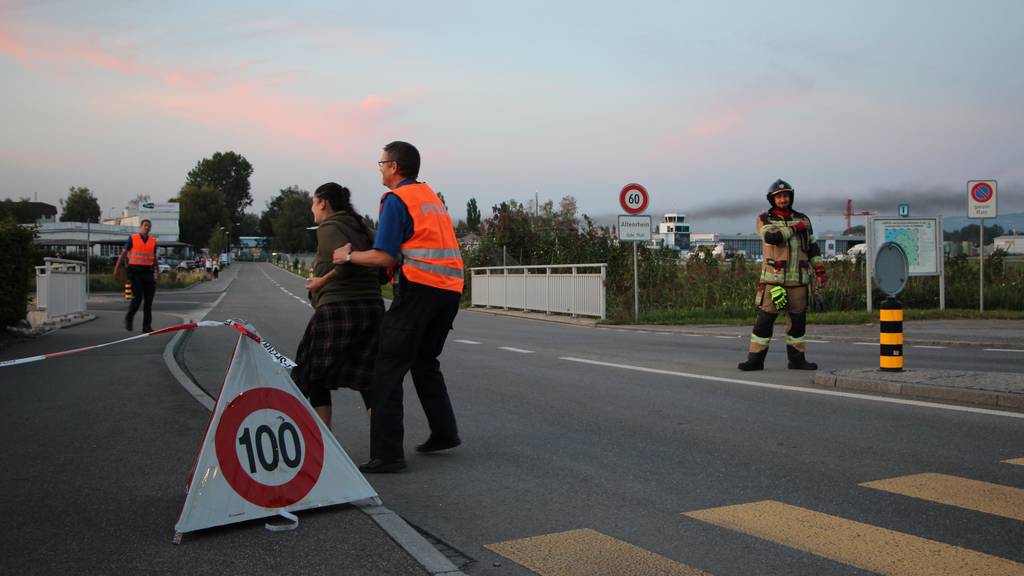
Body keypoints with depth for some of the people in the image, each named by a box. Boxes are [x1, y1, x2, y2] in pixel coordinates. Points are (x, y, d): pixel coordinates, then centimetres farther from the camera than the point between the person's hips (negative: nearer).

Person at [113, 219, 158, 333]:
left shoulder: (153, 241, 8)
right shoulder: (132, 238, -1)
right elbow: (123, 254, 1)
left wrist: (156, 273, 17)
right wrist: (116, 269, -3)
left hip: (147, 273, 3)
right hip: (135, 272, -3)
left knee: (148, 300, -3)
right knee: (138, 297, -14)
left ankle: (147, 326, 1)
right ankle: (129, 318, 12)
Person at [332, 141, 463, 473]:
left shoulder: (397, 199, -4)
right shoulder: (432, 196, 21)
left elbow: (384, 257, -10)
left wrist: (349, 256, 4)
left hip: (420, 288, -9)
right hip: (450, 289, 9)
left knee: (389, 367, -5)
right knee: (425, 361, 23)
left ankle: (387, 453, -7)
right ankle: (444, 432, 26)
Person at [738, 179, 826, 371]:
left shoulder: (802, 219, 14)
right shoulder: (764, 220, 2)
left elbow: (812, 247, 18)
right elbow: (771, 237, -19)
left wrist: (820, 270, 10)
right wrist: (794, 228, -11)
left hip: (798, 279, 4)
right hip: (773, 278, -4)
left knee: (798, 320, 7)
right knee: (765, 318, -6)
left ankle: (797, 359, 18)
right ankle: (755, 360, 0)